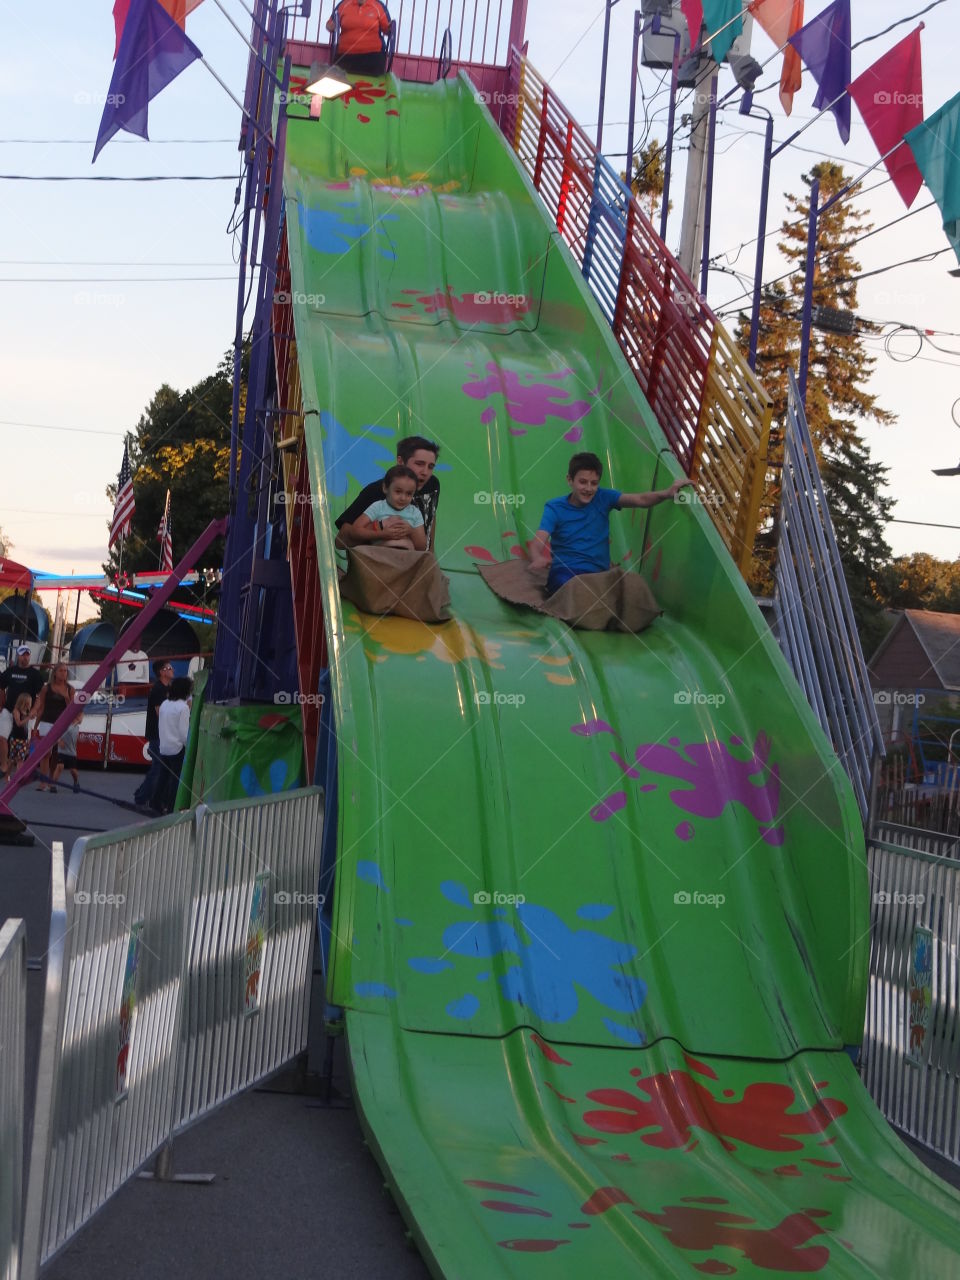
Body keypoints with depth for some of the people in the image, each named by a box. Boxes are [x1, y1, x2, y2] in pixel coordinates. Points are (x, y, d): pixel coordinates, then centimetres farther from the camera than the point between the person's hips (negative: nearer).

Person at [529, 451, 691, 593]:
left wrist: (667, 494, -25)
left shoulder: (603, 498, 7)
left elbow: (641, 500, -4)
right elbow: (536, 546, -13)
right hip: (564, 573, -4)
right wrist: (537, 559, -39)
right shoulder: (555, 508, -1)